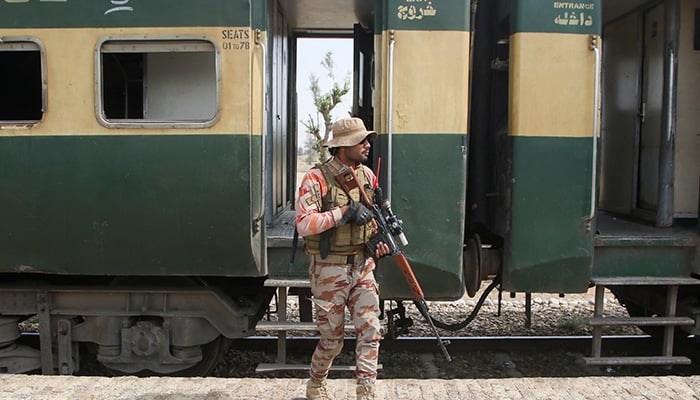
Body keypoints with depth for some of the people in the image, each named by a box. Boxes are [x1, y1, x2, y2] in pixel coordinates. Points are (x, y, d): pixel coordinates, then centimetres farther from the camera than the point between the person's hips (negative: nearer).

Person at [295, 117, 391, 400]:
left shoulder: (367, 174, 6)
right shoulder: (317, 179, -13)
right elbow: (303, 225, -23)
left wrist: (380, 240, 3)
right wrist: (344, 212, -28)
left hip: (362, 265, 5)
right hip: (330, 269, -5)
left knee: (370, 331, -2)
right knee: (332, 339, 8)